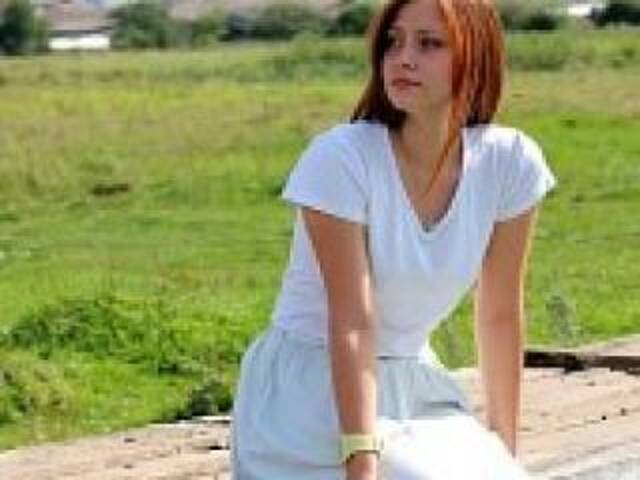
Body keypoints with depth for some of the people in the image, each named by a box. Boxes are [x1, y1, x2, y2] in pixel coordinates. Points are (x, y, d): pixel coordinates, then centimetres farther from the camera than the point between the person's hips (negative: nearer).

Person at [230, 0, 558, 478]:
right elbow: (352, 325, -22)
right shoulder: (340, 157, -18)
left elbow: (500, 316, 2)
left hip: (416, 387, 5)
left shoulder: (510, 163, -7)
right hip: (312, 397, -4)